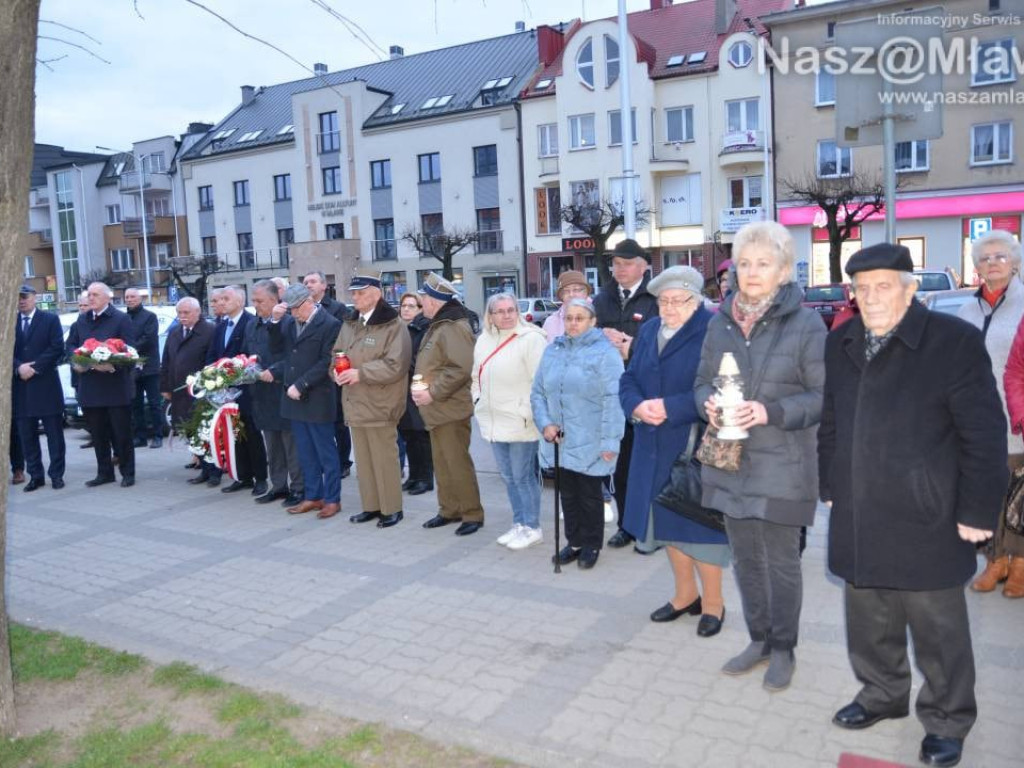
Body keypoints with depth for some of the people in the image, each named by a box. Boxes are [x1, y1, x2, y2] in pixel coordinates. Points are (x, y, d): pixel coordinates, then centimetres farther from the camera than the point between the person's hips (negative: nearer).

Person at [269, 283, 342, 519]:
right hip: (294, 397, 6)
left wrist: (301, 385, -15)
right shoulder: (288, 321, 10)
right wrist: (275, 320, -6)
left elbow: (326, 362, -14)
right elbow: (276, 349, 7)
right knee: (306, 453, 13)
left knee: (326, 452, 3)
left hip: (317, 399, -6)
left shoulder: (330, 324, -10)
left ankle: (332, 499, 12)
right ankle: (312, 496, 23)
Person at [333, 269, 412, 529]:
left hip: (379, 405, -7)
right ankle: (371, 505, 24)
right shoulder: (349, 324, 14)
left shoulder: (393, 325, -10)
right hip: (355, 404, 7)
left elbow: (395, 365, -19)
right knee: (363, 459, 13)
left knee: (384, 459, 0)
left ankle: (392, 508, 12)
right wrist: (336, 369, -3)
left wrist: (360, 373, -20)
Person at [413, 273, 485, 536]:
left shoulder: (455, 327, -17)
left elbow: (461, 369, -26)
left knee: (457, 463, -4)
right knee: (442, 463, 16)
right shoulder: (437, 325, 16)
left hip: (451, 408, -10)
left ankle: (472, 514, 7)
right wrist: (420, 389, 8)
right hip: (437, 409, 10)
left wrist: (433, 393, -21)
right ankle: (449, 510, 27)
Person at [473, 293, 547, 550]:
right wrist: (479, 403, 15)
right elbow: (477, 377, 21)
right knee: (508, 477, 15)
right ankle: (518, 524, 28)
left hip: (520, 423, -7)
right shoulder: (484, 340, 10)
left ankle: (532, 528, 14)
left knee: (523, 476, 0)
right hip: (494, 422, 7)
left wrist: (527, 412, -17)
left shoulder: (531, 338, -12)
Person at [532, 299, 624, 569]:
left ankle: (591, 545, 24)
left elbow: (613, 400, -15)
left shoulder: (605, 352, -9)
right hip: (562, 441, 5)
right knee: (568, 493, 14)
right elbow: (538, 392, 11)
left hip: (590, 442, -5)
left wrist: (609, 440, -19)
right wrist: (545, 423, -4)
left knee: (589, 495, 7)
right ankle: (574, 541, 30)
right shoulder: (552, 351, 9)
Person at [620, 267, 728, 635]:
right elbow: (629, 380, 9)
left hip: (696, 447, -6)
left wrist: (669, 408, -21)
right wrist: (638, 407, -11)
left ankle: (713, 602, 22)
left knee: (698, 521, 2)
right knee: (665, 519, 15)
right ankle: (685, 594, 34)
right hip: (654, 447, 7)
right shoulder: (648, 331, 9)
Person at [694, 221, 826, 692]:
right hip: (729, 460, 5)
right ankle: (759, 639, 35)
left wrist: (771, 412, -22)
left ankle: (783, 649, 28)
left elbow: (824, 396, -8)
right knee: (744, 556, 16)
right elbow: (702, 383, 12)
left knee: (781, 560, 8)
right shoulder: (720, 322, 6)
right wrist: (708, 404, -10)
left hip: (781, 466, -4)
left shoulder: (806, 324, -8)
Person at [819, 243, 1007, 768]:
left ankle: (946, 722, 31)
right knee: (869, 623, 19)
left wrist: (977, 512, -10)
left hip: (926, 523, -5)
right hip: (858, 520, 5)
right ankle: (882, 694, 41)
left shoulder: (955, 341, -10)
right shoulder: (841, 344, 7)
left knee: (938, 628, 11)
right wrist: (829, 486, 13)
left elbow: (984, 435, -10)